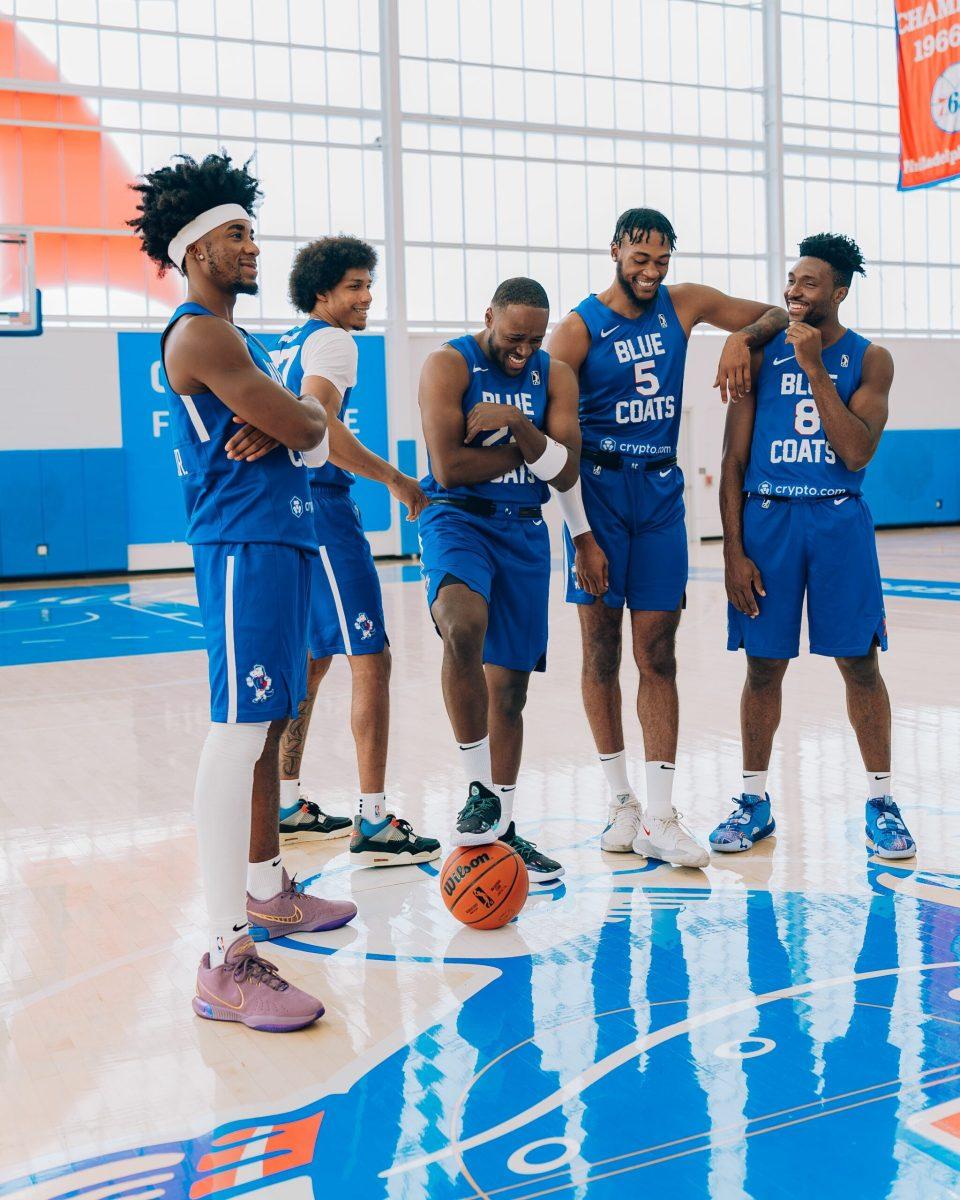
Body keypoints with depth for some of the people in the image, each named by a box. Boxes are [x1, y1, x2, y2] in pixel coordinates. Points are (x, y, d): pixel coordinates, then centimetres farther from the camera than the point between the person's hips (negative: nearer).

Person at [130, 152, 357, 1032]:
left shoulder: (236, 336, 22)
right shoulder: (198, 335, -10)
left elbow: (313, 437, 15)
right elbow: (305, 426, -15)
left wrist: (280, 427, -7)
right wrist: (290, 422, 8)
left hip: (282, 541, 11)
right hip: (243, 545, -11)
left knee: (270, 726, 18)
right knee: (239, 732, -14)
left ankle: (268, 890, 33)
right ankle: (227, 960, -14)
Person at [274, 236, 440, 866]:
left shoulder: (287, 344, 20)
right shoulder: (331, 342, -8)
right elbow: (318, 424, -23)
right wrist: (396, 478, -18)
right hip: (323, 507, -10)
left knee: (312, 659, 18)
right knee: (372, 660, -9)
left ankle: (287, 802, 26)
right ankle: (374, 823, -9)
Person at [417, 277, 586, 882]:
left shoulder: (555, 376, 8)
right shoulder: (450, 363, -5)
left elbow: (566, 473, -2)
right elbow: (449, 467, -15)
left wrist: (517, 423, -16)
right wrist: (525, 448, -6)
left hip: (525, 531, 5)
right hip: (458, 518, -4)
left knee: (510, 686, 7)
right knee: (464, 625, -36)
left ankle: (502, 827, 19)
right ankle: (480, 787, -24)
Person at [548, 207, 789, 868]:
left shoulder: (684, 306, 6)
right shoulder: (580, 329, -6)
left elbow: (776, 316, 16)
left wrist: (743, 338, -8)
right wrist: (580, 534, -14)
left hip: (662, 492, 3)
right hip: (599, 489, -3)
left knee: (658, 654, 0)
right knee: (601, 650, 2)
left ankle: (659, 817, 1)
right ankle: (621, 800, 16)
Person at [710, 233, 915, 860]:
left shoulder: (869, 360, 2)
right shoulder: (761, 356, 4)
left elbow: (856, 453, -12)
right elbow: (734, 460, 3)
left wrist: (815, 369, -15)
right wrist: (734, 550, -4)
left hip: (839, 519, 0)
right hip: (766, 519, 1)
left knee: (860, 662, 1)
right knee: (764, 664, 4)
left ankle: (882, 802, 16)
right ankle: (755, 800, 18)